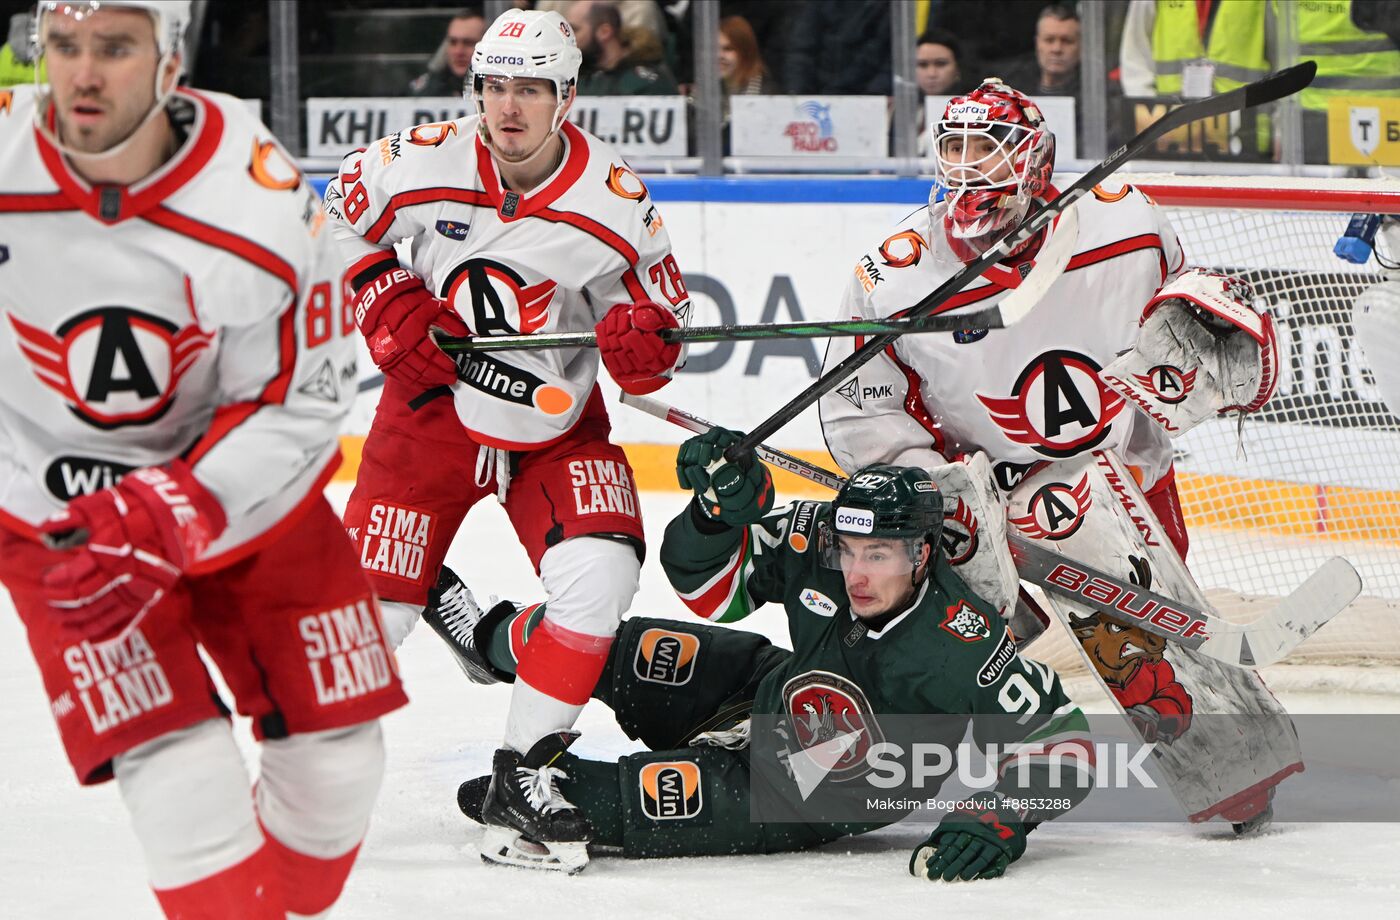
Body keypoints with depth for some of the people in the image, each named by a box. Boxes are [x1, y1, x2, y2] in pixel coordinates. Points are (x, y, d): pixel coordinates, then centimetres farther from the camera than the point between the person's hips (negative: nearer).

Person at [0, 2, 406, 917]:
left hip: (239, 487, 1)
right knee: (185, 775, -17)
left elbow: (301, 408, -18)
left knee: (337, 761, 6)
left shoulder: (262, 203, -23)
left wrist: (162, 524, -29)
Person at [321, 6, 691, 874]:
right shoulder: (419, 164, -13)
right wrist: (388, 304, -7)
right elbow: (340, 219, 7)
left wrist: (645, 345, -24)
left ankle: (521, 778, -10)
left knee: (601, 568, -21)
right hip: (431, 405, -1)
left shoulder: (615, 200, -13)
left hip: (557, 423, 1)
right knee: (374, 601, -6)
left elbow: (664, 308, -1)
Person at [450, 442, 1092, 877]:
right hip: (768, 693, 5)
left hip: (835, 799, -5)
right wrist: (721, 509, -33)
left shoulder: (964, 651, -34)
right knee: (620, 650, -7)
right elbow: (711, 585, -14)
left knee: (719, 804, -32)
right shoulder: (818, 542, -22)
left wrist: (997, 822, -42)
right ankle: (500, 638, 24)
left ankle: (553, 794, -12)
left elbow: (1062, 738, -30)